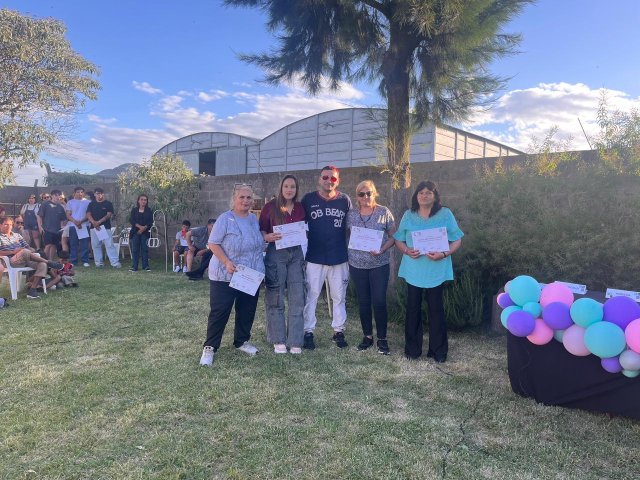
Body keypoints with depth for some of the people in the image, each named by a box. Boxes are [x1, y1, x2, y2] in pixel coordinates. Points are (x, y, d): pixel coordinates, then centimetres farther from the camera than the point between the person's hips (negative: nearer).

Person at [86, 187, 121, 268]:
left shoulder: (108, 204, 3)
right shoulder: (91, 204, 12)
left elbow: (109, 215, -6)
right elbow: (88, 214, 2)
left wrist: (99, 222, -17)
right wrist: (94, 222, -16)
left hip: (105, 227, -3)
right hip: (94, 228, 4)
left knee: (109, 245, -8)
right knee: (96, 245, 6)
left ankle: (115, 262, -10)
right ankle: (99, 262, 15)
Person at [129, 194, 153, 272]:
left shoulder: (149, 211, 7)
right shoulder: (134, 210, 8)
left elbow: (150, 222, -1)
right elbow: (131, 220, -3)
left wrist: (144, 228, -15)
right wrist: (139, 226, -17)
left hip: (145, 232, 0)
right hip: (135, 232, 0)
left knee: (145, 249, 1)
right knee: (135, 249, -1)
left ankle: (146, 265, 8)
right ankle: (134, 266, 3)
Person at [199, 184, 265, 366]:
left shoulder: (254, 219, 8)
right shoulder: (225, 219, -12)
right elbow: (213, 244, -14)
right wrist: (227, 262, -24)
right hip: (225, 276, -6)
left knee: (247, 310, 14)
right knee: (219, 312, -3)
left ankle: (242, 341, 32)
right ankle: (209, 347, 8)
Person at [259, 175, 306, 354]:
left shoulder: (300, 207, 9)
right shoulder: (270, 207, -2)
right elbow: (261, 230, -1)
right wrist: (268, 237, -19)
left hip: (296, 254, 3)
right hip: (276, 254, -3)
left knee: (297, 298, 2)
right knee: (275, 298, 2)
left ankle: (295, 341, 11)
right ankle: (278, 341, 15)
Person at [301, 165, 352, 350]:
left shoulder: (345, 200, 3)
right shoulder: (308, 199, 0)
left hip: (339, 258, 2)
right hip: (315, 257, -1)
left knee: (339, 296, 10)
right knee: (311, 295, 3)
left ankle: (339, 331, 23)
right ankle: (308, 332, 14)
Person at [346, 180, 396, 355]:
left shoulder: (384, 212, -3)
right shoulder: (351, 214, 5)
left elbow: (393, 236, -1)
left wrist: (381, 250, -16)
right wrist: (348, 254, -1)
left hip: (379, 264, -2)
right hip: (357, 265, 3)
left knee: (379, 302, -2)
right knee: (363, 302, 10)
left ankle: (382, 339, 13)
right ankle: (367, 336, 24)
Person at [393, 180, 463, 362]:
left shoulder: (445, 214, -1)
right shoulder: (408, 215, 5)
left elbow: (457, 240, -1)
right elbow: (398, 240, 8)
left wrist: (444, 254, -18)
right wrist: (406, 250, -13)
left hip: (436, 270, -2)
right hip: (413, 270, 2)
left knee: (436, 310, 6)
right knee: (413, 309, 8)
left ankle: (438, 351, 19)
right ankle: (412, 349, 21)